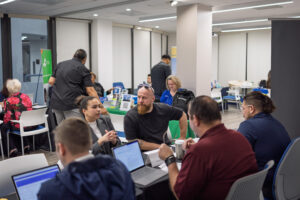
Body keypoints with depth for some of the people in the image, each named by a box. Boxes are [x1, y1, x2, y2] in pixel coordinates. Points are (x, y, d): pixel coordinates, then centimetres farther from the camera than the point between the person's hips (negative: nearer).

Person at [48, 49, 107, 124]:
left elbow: (51, 81, 11)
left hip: (56, 103, 6)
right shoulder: (83, 69, -1)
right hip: (72, 104, -6)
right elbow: (90, 90, -8)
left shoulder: (60, 64, 16)